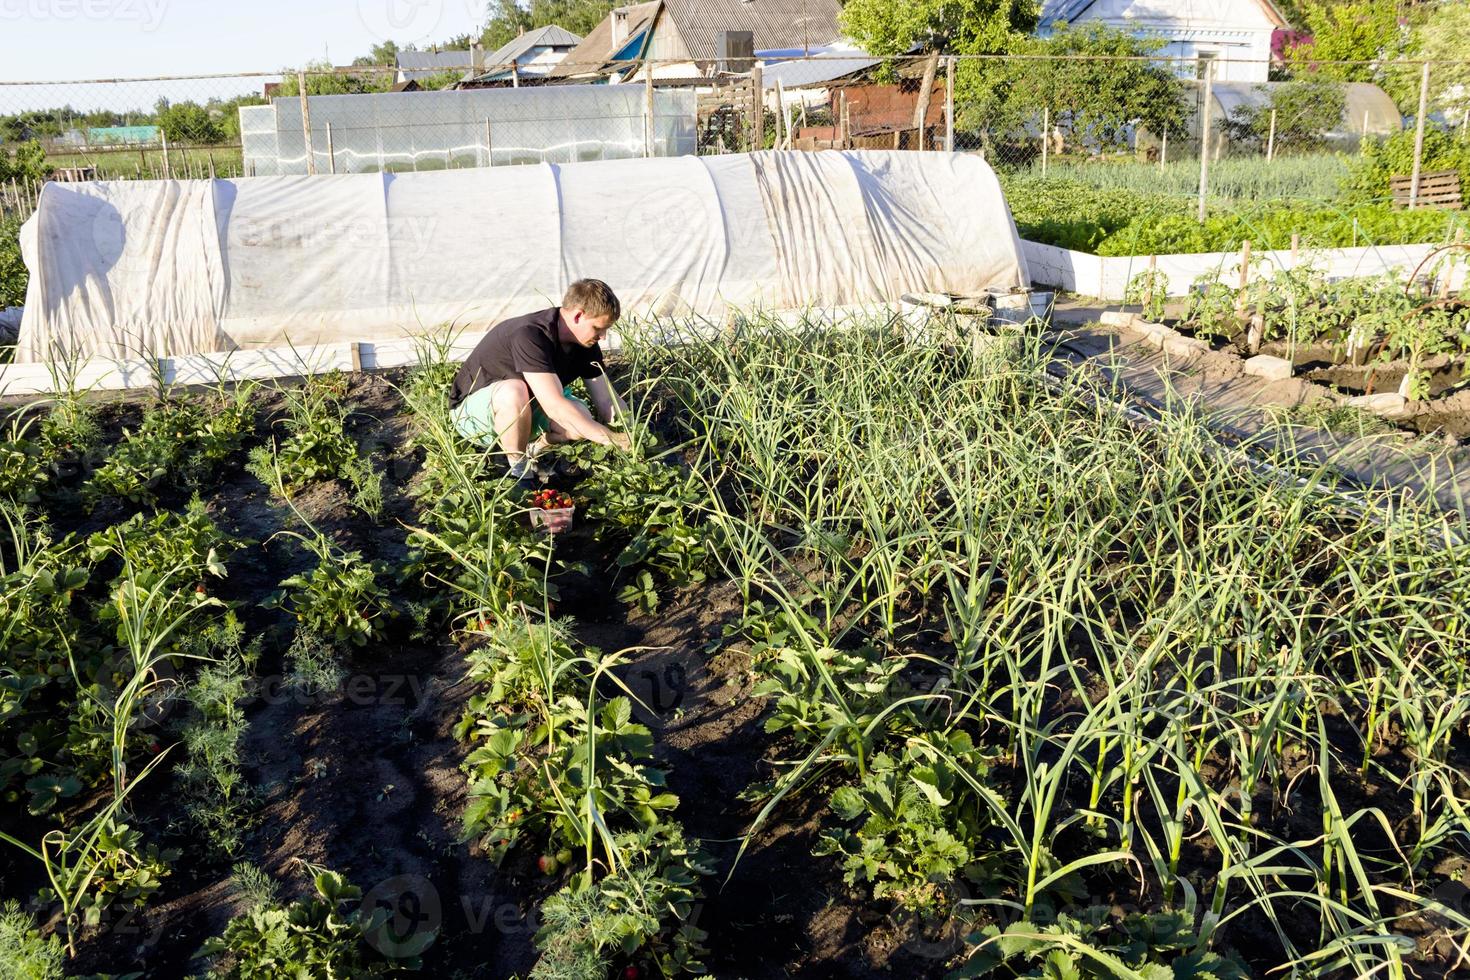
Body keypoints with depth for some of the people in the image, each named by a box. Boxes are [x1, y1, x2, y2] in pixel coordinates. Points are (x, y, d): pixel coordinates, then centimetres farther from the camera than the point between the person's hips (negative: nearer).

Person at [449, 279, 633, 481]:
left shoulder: (585, 343, -7)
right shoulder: (529, 336, -33)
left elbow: (607, 400, -5)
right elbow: (555, 407, -40)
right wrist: (614, 439, -40)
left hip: (523, 411, 6)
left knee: (582, 418, -22)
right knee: (514, 391, -40)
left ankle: (527, 451, 4)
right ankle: (518, 471, -18)